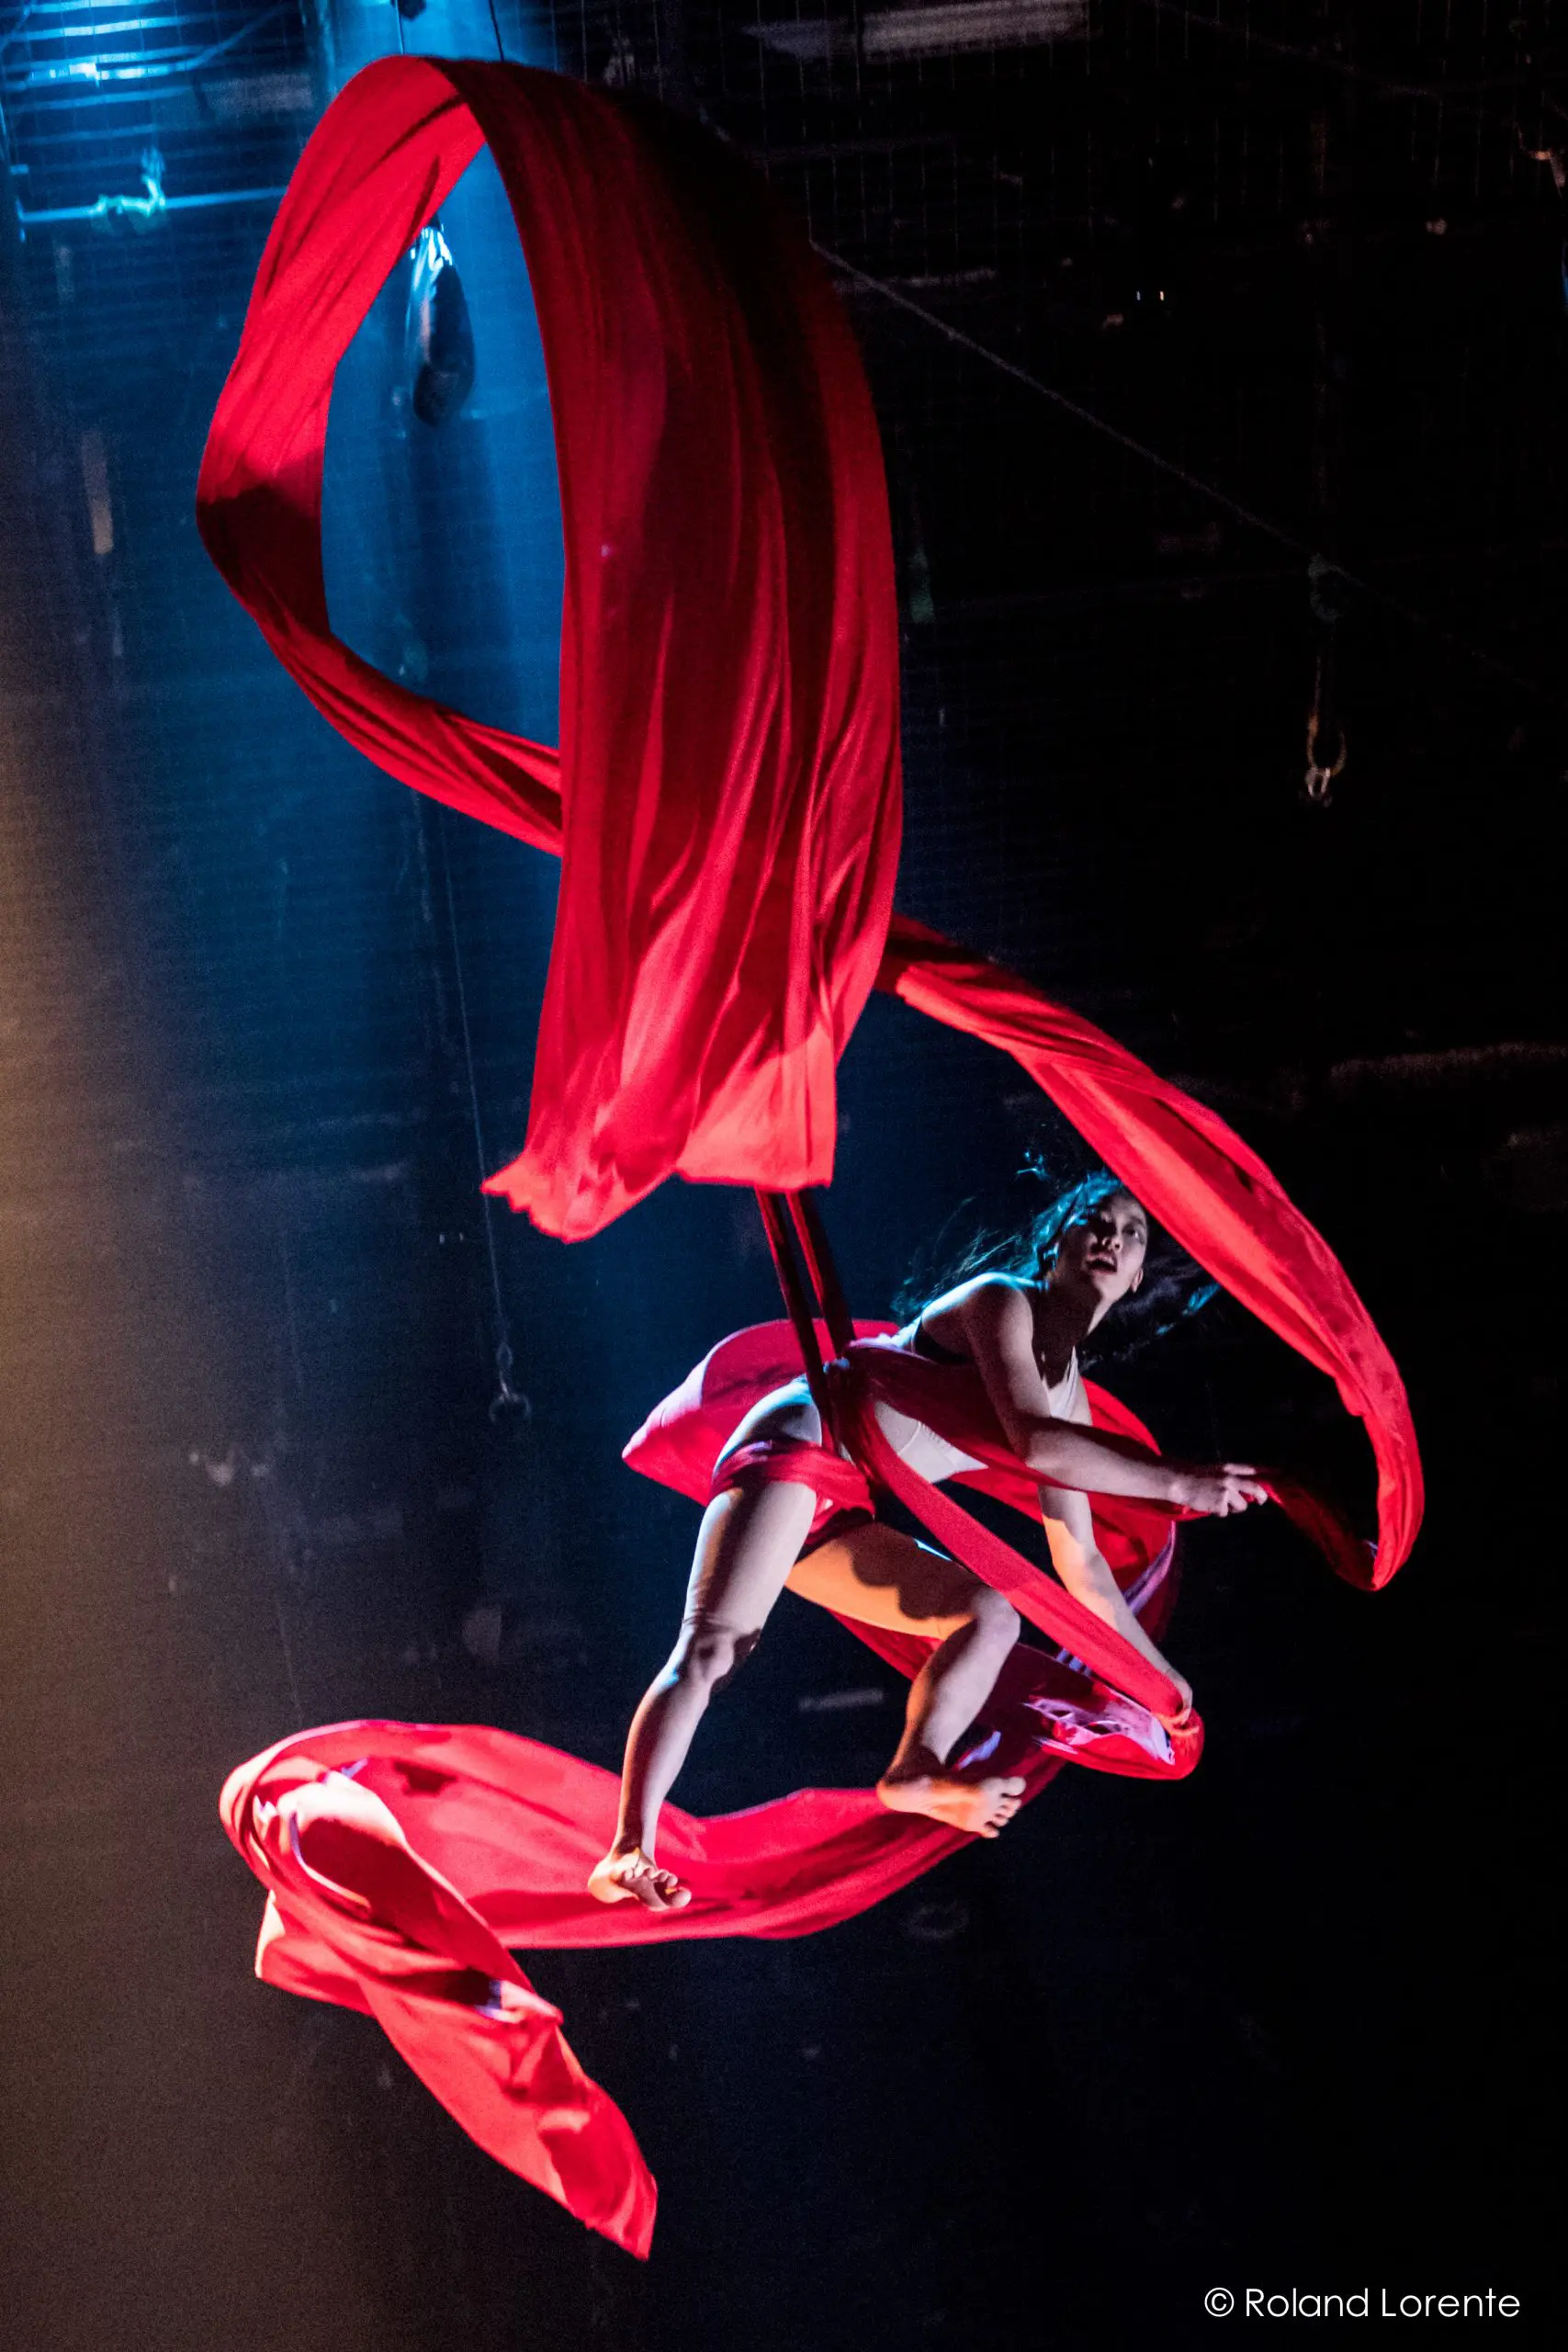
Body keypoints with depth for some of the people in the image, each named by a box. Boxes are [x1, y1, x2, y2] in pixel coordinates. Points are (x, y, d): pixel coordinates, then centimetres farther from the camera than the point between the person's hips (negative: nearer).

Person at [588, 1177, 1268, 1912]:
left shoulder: (1067, 1390, 16)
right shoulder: (1001, 1301, -7)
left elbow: (1080, 1564, 22)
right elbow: (1034, 1443, -25)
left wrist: (1157, 1674, 25)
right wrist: (1177, 1483, -20)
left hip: (834, 1519, 10)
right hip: (791, 1447, -9)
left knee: (991, 1611, 5)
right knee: (712, 1651, -25)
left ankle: (915, 1775, -11)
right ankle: (627, 1854, -34)